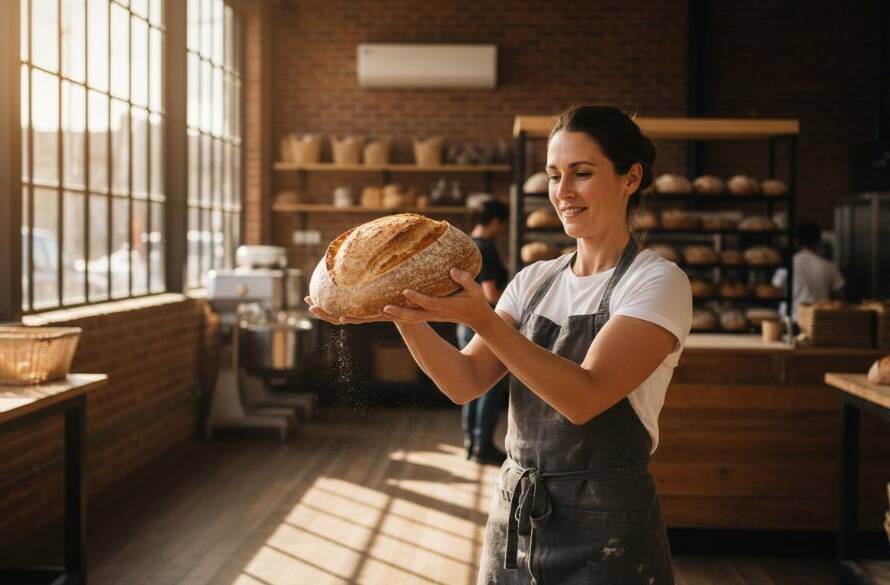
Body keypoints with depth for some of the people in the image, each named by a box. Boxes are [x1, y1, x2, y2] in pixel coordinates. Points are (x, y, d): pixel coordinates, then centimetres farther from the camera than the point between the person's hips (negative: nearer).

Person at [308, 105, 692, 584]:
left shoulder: (658, 282, -10)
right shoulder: (534, 280, 8)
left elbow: (585, 397, -22)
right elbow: (466, 382, -3)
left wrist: (482, 319, -30)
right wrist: (407, 320, -19)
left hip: (603, 537, -5)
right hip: (513, 519, 5)